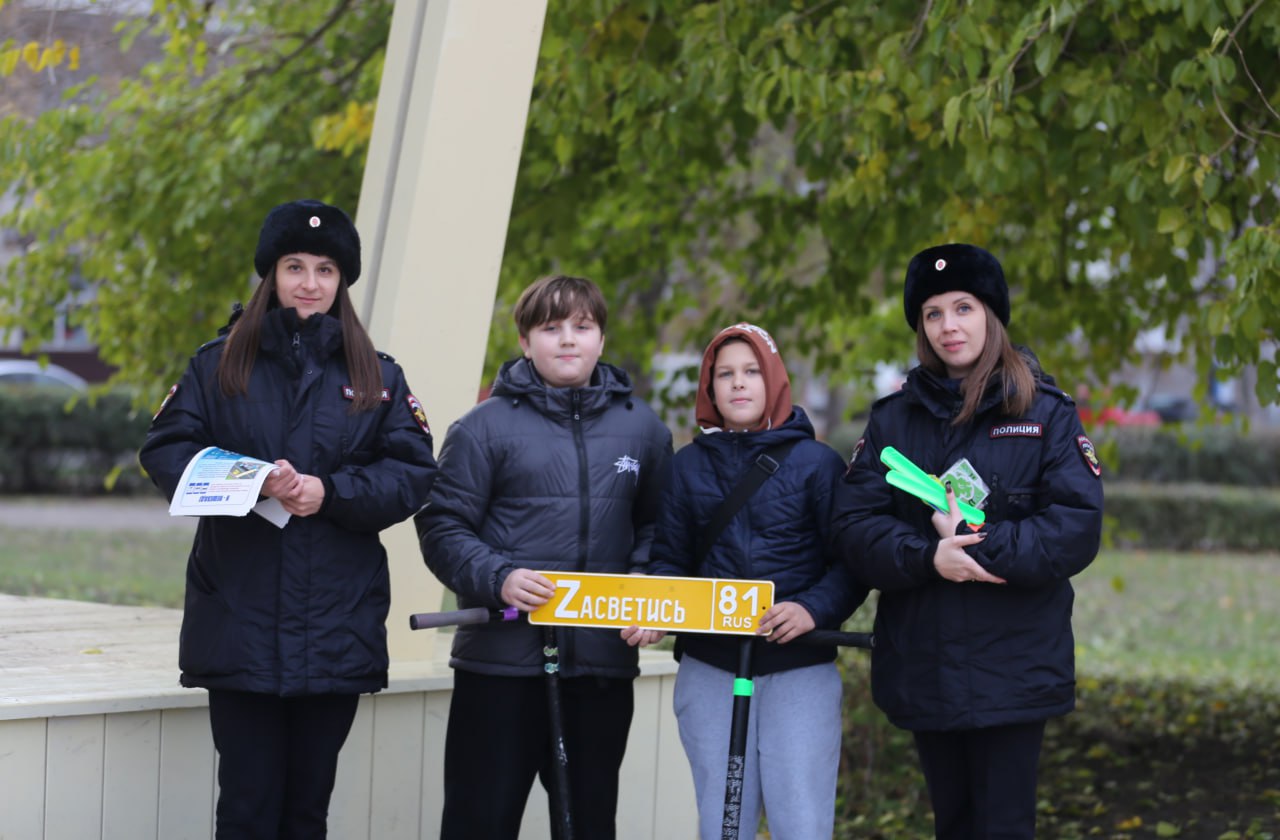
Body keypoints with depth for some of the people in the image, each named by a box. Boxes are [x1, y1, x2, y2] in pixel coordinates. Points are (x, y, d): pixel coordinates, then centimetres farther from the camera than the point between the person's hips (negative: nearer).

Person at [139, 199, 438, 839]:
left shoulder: (378, 378, 10)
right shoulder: (219, 365, 8)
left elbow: (413, 473, 1)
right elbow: (165, 449, -2)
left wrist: (330, 492, -15)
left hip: (336, 633, 2)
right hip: (240, 623, -1)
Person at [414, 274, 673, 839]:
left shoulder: (642, 428, 10)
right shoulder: (485, 426, -1)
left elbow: (656, 524, 16)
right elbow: (442, 527, -3)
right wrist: (499, 579, -19)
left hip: (604, 663, 3)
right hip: (501, 664, -3)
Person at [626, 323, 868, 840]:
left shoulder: (817, 462, 2)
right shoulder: (689, 466, 11)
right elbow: (669, 559, 8)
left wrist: (813, 610, -21)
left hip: (799, 670, -3)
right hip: (709, 672, 3)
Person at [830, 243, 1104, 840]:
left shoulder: (1046, 414, 1)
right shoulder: (893, 418, 10)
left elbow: (1077, 527, -9)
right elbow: (853, 524, -1)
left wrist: (979, 549, -18)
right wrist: (928, 556, -19)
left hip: (1011, 671, -3)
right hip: (923, 670, 3)